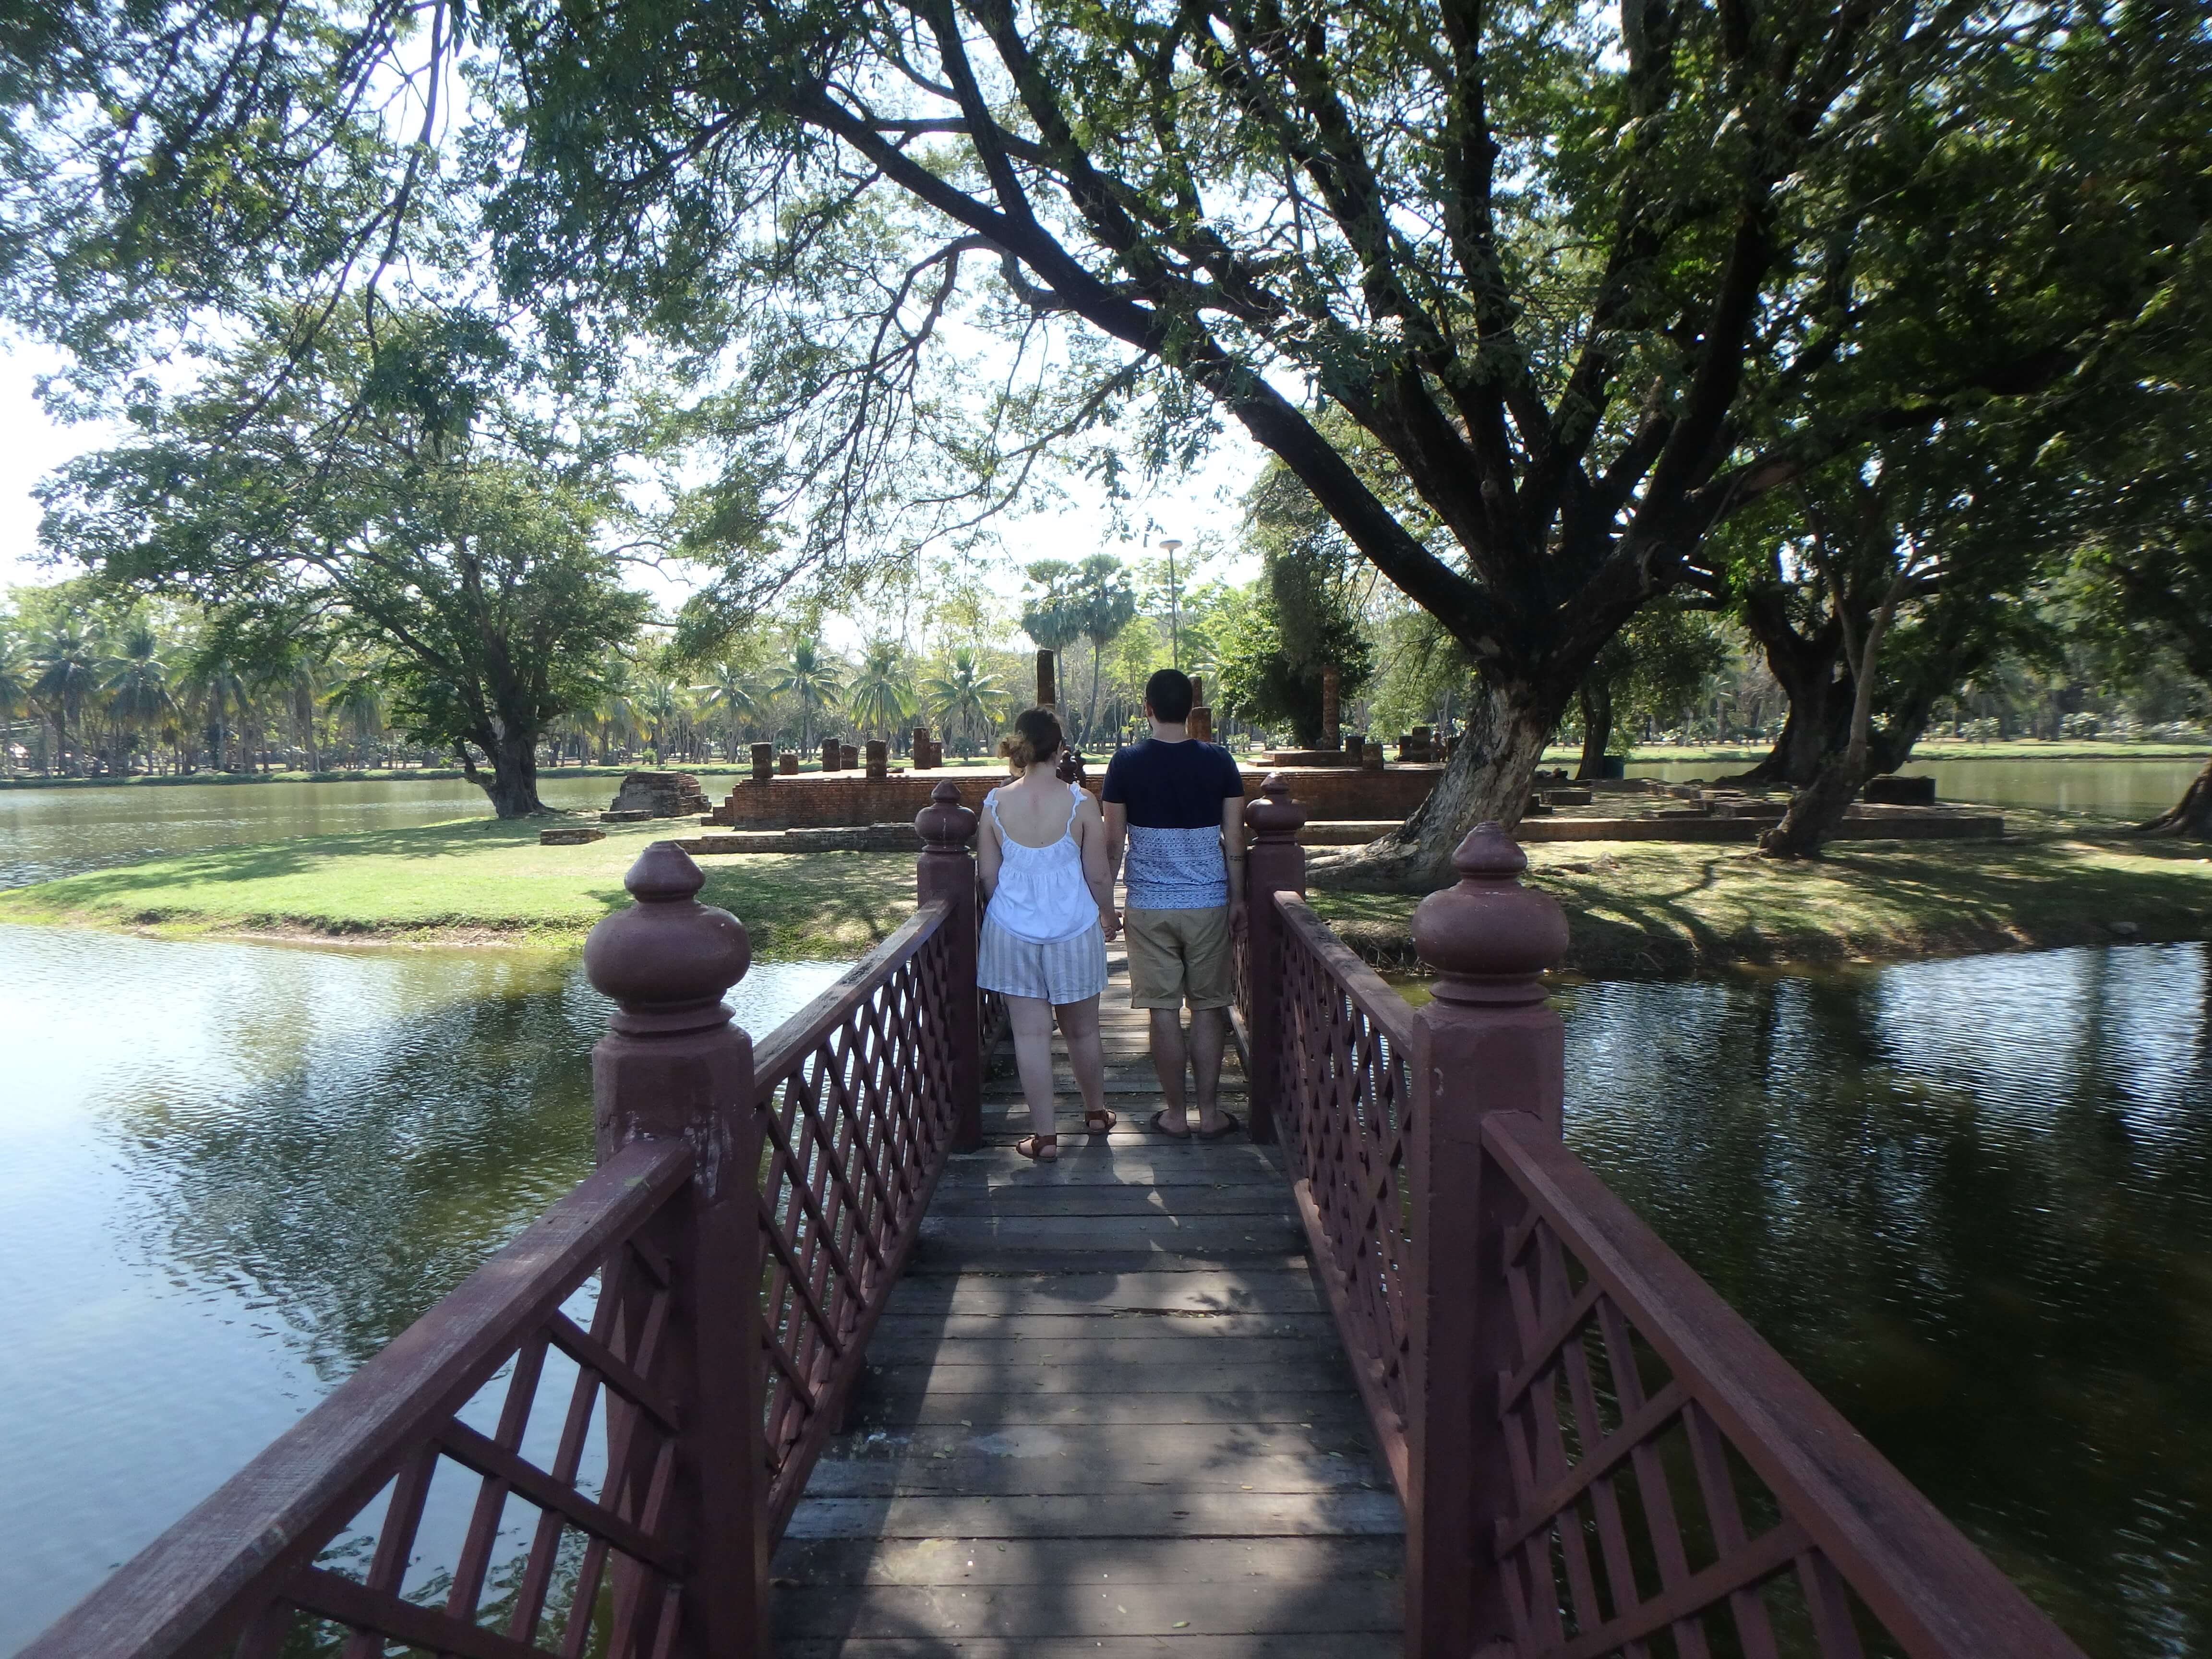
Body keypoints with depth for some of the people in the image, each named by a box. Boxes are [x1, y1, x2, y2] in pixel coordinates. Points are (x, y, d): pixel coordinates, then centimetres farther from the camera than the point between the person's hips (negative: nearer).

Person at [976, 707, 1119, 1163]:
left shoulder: (996, 803, -5)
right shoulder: (1079, 801, -11)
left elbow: (987, 874, 1)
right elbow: (1099, 874, -6)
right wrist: (1109, 917, 13)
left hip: (1013, 931, 1)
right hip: (1074, 929, 0)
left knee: (1031, 1032, 5)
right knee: (1082, 1029, 17)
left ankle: (1044, 1136, 10)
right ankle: (1096, 1112, 35)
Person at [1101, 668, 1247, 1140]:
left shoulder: (1127, 763, -5)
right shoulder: (1219, 762, -2)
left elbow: (1113, 843, -2)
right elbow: (1234, 842, 0)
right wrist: (1238, 899, 10)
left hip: (1149, 906, -1)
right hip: (1208, 903, 1)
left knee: (1164, 1011, 5)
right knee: (1208, 1008, 9)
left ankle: (1176, 1115, 14)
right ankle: (1209, 1113, 15)